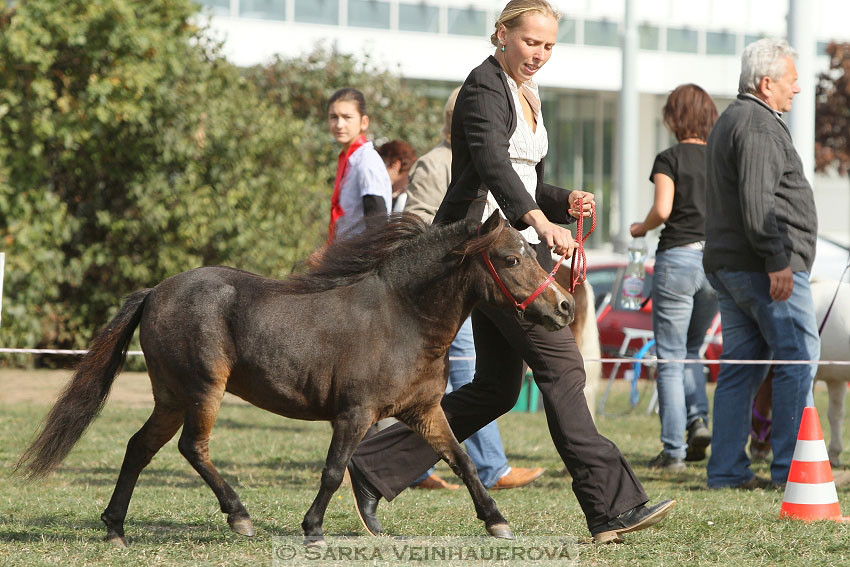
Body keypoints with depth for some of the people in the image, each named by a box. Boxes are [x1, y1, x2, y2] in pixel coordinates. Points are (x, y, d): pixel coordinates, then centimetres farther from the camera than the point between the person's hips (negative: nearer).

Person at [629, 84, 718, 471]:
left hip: (678, 257, -4)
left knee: (671, 357, 2)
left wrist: (641, 229, 4)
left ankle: (673, 451, -1)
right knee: (691, 350, 21)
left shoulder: (669, 159, -5)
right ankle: (698, 418, 0)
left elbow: (662, 209, -15)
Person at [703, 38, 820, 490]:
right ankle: (789, 468, -7)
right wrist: (778, 260, -23)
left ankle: (726, 470, 6)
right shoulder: (759, 126, -11)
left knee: (740, 365, 8)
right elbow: (757, 200, -22)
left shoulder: (728, 122, 23)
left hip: (726, 263, 10)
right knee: (798, 358, -6)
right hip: (766, 267, -10)